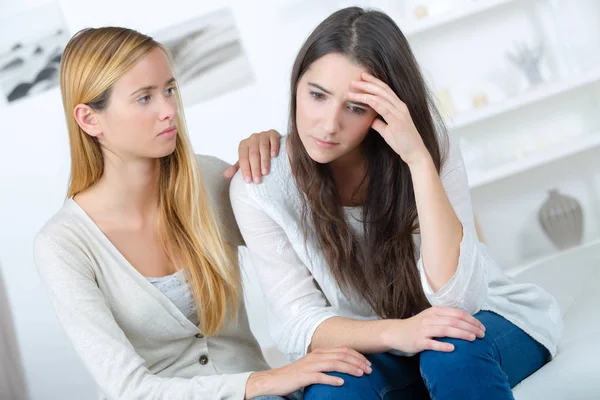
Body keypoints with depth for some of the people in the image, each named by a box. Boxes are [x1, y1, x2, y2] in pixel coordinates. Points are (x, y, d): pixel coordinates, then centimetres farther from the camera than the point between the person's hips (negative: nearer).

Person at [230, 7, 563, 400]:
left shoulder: (430, 142, -17)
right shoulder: (260, 188, -15)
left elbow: (455, 297, -26)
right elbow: (300, 323, -16)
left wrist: (419, 158, -35)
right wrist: (394, 332, -35)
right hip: (372, 350, 1)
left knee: (455, 353, -34)